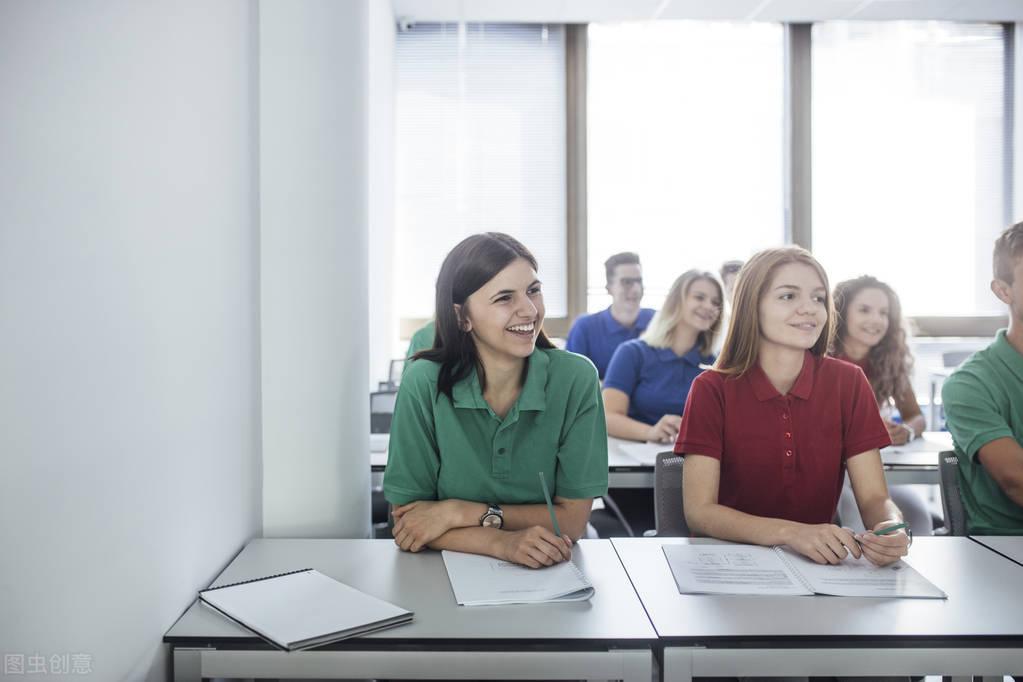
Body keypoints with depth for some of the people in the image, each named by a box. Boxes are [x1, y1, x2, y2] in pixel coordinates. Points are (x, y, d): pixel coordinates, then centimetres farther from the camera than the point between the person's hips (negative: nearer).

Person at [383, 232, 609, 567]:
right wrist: (502, 543, -23)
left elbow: (572, 518, -7)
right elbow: (407, 519, -9)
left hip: (549, 577, 1)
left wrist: (461, 513, -14)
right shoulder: (425, 383, -12)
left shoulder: (575, 379, -11)